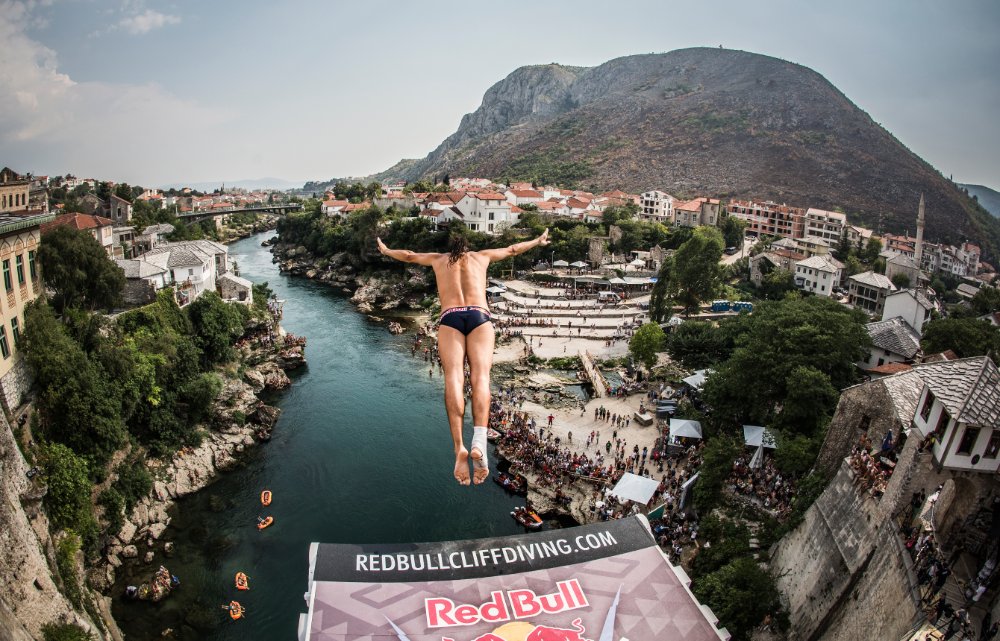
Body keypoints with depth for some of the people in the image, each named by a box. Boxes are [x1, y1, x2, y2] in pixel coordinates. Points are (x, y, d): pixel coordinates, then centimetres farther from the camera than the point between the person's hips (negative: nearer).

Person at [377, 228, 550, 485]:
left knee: (453, 377, -18)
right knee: (480, 376, -18)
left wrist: (386, 251, 67)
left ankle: (459, 447, -40)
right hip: (480, 317, 0)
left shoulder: (439, 259, 31)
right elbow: (512, 249, 46)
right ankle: (479, 442, -44)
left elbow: (409, 255, 47)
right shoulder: (481, 256, 32)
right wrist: (537, 241, 63)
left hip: (450, 318, 0)